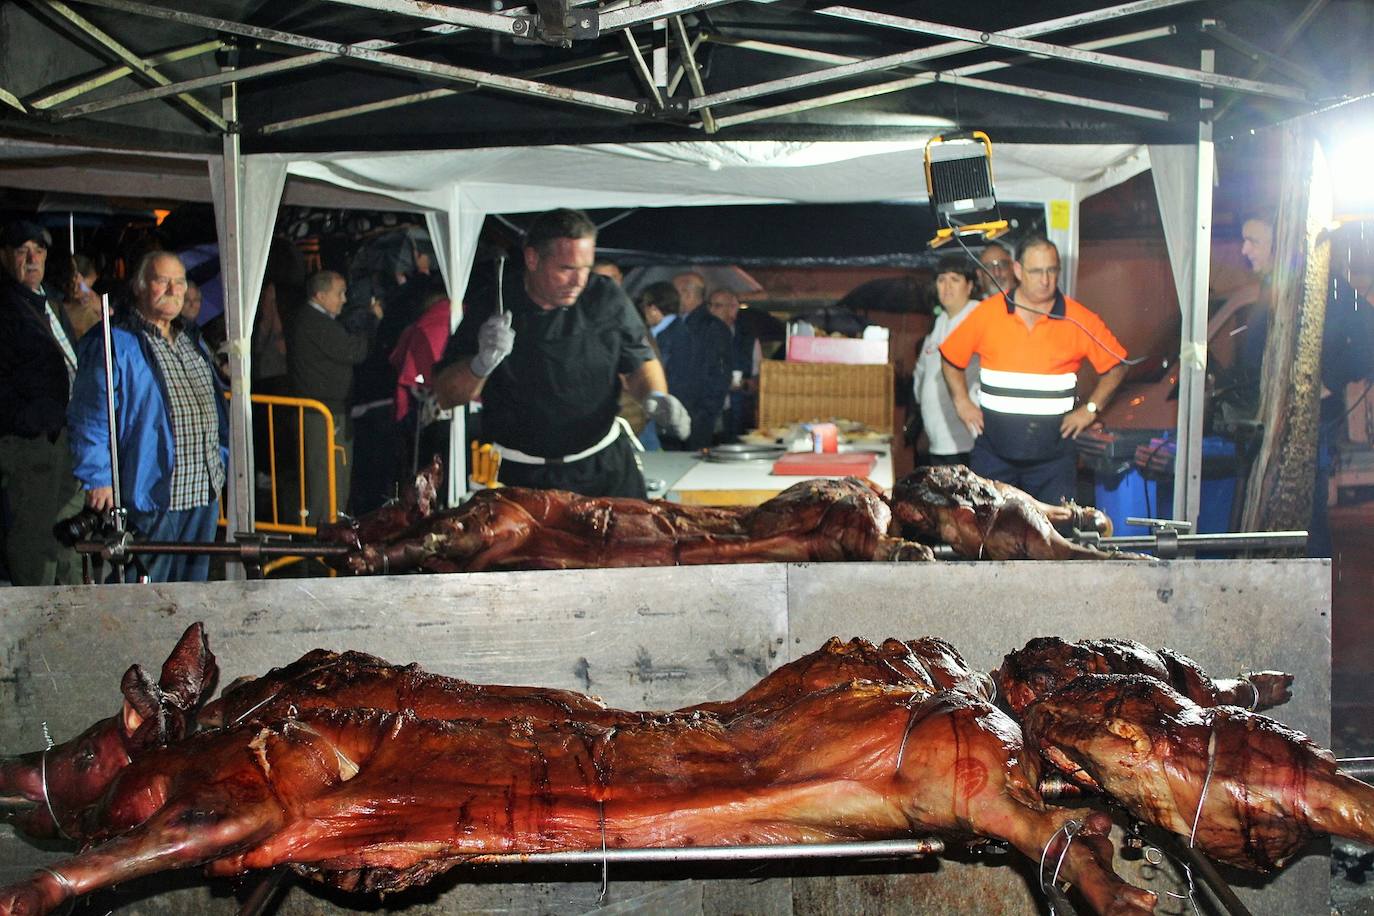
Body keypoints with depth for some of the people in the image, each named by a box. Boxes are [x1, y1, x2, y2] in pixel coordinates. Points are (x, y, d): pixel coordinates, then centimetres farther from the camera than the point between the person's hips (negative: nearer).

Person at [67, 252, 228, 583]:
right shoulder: (114, 345, -6)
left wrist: (223, 464, 21)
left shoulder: (195, 347, 18)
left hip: (203, 494, 7)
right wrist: (98, 479, -16)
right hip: (149, 497, -7)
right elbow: (90, 418, -10)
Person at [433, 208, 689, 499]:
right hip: (519, 475, -1)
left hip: (604, 465, 2)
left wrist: (656, 396, -11)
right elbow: (447, 396, -6)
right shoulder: (490, 306, -8)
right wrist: (482, 364, -25)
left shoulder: (607, 298, -4)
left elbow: (639, 361, 10)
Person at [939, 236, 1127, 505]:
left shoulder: (1079, 320, -2)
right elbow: (951, 359, 12)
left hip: (1053, 456, -1)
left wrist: (1090, 409, 1)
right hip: (993, 452, 1)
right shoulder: (987, 313, 0)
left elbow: (1116, 366, 8)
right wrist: (962, 402, 3)